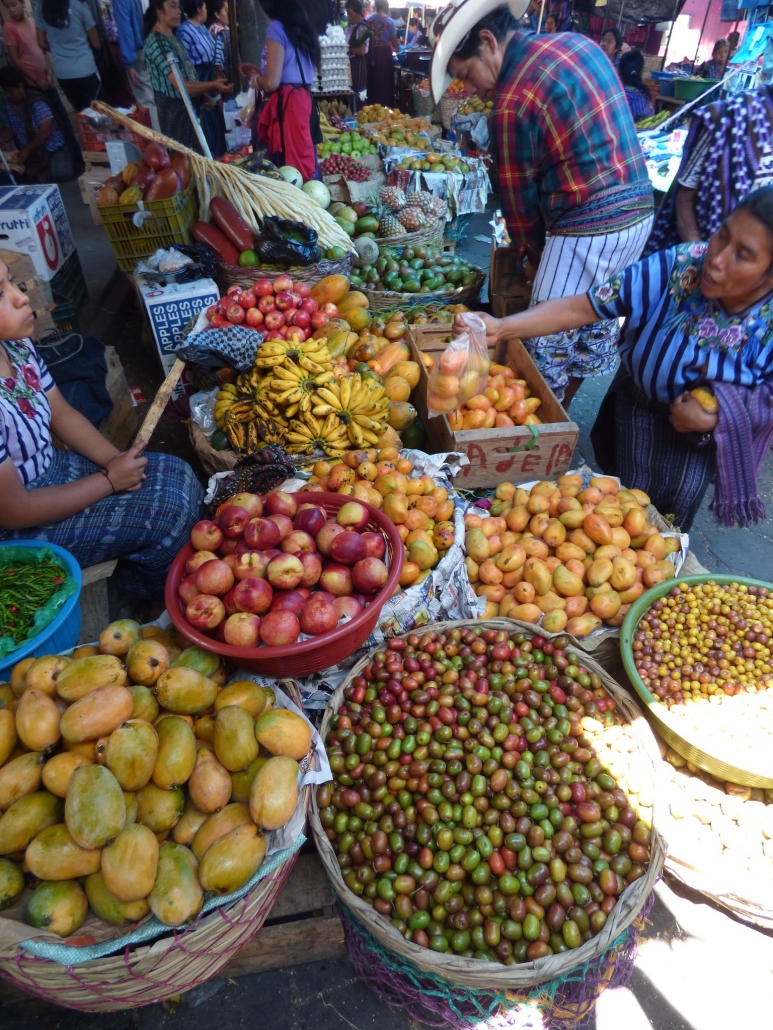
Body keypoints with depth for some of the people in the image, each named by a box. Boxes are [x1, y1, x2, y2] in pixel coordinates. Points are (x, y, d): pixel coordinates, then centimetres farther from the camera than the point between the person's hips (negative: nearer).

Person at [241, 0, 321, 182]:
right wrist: (258, 72, 30)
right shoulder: (301, 27, 17)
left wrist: (256, 78, 7)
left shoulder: (276, 28, -7)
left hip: (287, 104, -9)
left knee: (291, 165, -6)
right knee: (305, 160, 9)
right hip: (303, 100, 9)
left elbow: (272, 83, -14)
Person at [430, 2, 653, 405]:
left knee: (546, 346, 2)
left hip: (587, 231, -9)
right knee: (597, 324, 20)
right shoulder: (577, 41, 11)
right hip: (639, 209, 10)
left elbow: (518, 192, -5)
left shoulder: (513, 102, -14)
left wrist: (533, 253, 11)